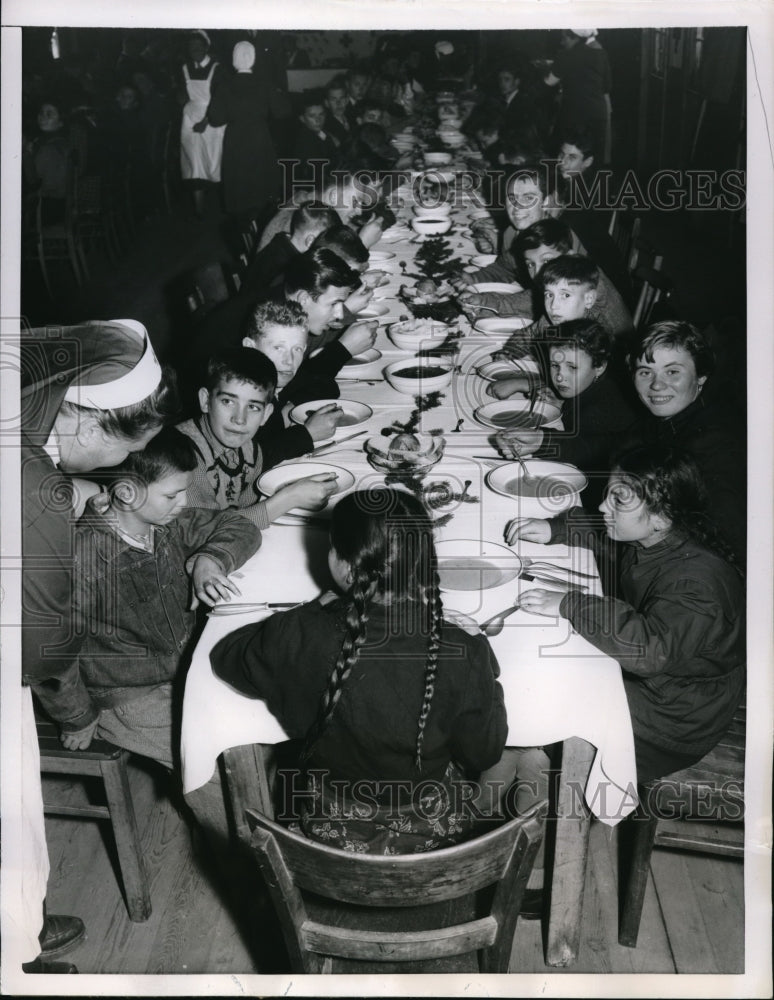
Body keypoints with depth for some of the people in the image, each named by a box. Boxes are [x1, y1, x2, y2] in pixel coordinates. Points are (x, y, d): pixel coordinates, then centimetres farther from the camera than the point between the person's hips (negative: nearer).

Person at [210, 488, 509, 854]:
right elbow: (484, 755, -11)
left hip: (334, 836, 0)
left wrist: (316, 610, -2)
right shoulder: (465, 656, -28)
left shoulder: (303, 640, -29)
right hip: (434, 833, 1)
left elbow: (224, 655, -6)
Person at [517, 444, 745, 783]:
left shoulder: (698, 581, -35)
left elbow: (651, 649, -48)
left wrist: (569, 604, -44)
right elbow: (602, 537, 15)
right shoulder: (649, 540, -7)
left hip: (674, 715, -8)